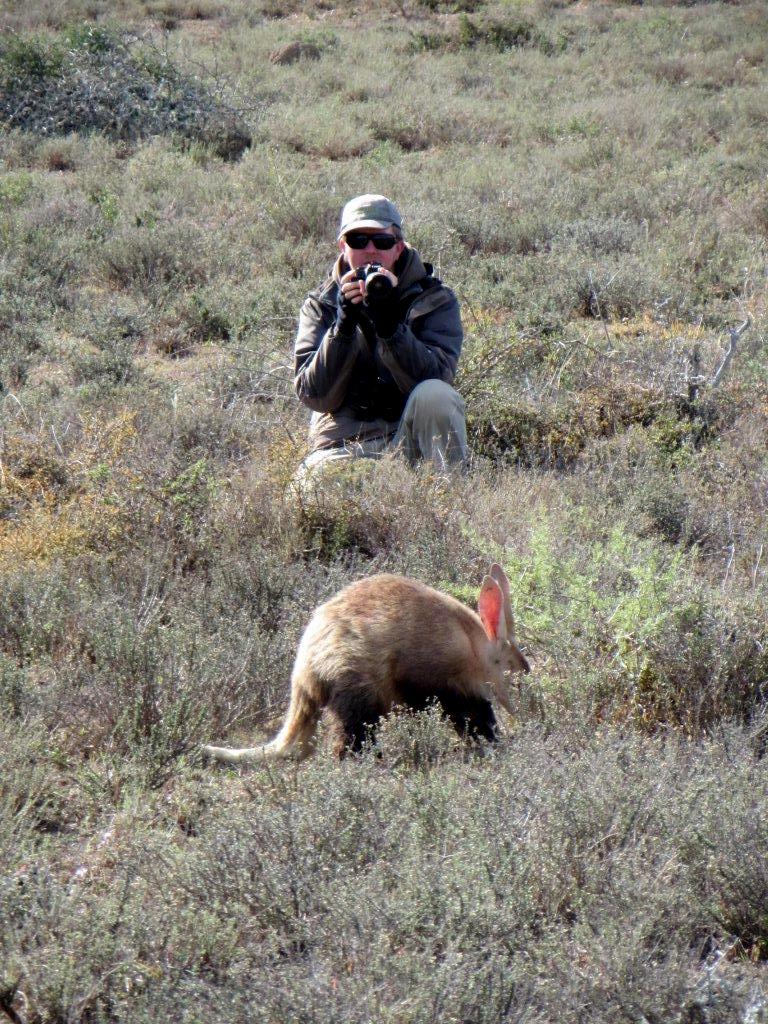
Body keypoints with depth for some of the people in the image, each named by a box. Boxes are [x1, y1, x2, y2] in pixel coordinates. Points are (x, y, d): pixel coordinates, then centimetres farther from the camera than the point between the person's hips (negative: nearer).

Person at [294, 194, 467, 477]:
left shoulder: (435, 299, 4)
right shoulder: (321, 304, 7)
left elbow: (434, 378, -14)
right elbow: (315, 396, -6)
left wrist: (389, 322, -28)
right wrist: (343, 324, -19)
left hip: (411, 436, 2)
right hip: (344, 446, -1)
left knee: (433, 394, -31)